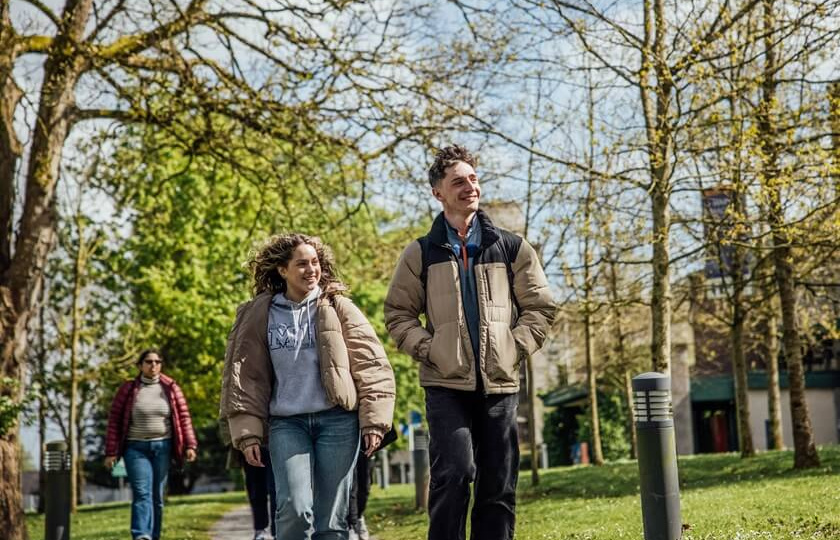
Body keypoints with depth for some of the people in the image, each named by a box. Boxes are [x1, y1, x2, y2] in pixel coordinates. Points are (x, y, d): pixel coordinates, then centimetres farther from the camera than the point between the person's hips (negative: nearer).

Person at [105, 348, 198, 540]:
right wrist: (111, 452, -3)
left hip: (162, 447, 2)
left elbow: (184, 417, 4)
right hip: (136, 448, -2)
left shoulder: (171, 388, 5)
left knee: (157, 496, 5)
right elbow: (114, 420, 2)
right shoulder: (128, 388, 1)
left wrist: (190, 445, -4)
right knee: (141, 493, -15)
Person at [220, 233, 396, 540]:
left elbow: (371, 366, 3)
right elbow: (246, 375, 8)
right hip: (286, 423, 0)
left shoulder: (338, 308, 5)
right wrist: (248, 432, 0)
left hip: (337, 421, 0)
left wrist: (374, 421, -4)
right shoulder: (259, 314, 7)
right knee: (295, 510, -17)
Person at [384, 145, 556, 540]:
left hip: (499, 382, 2)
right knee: (454, 473, -16)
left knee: (499, 485, 6)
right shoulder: (421, 253, 5)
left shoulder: (511, 248, 9)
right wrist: (428, 350, -5)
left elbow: (540, 307, 11)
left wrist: (514, 348, -2)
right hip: (446, 383, -2)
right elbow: (398, 313, 8)